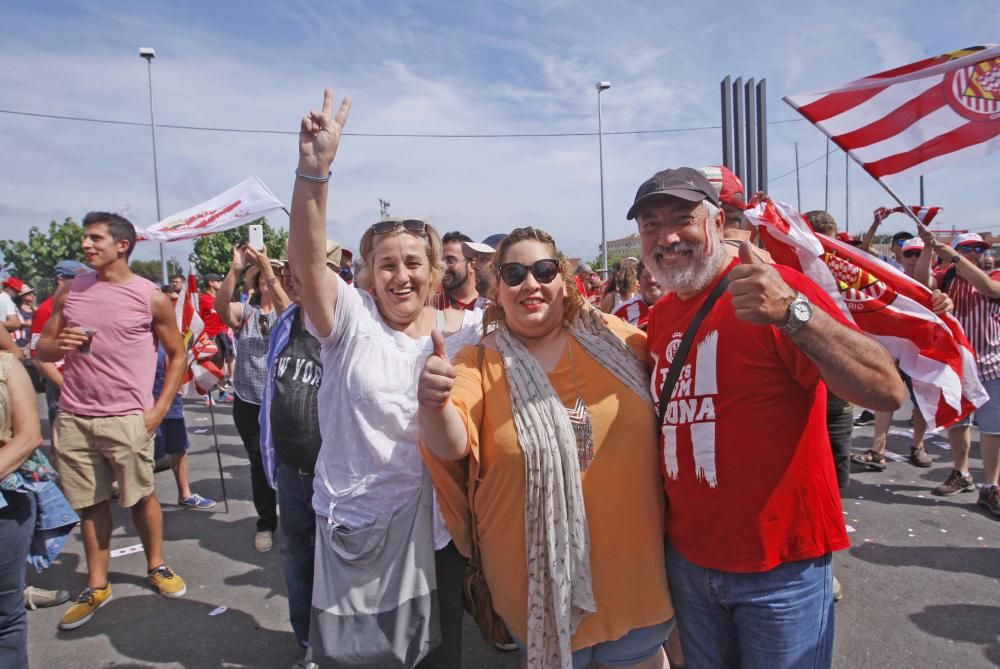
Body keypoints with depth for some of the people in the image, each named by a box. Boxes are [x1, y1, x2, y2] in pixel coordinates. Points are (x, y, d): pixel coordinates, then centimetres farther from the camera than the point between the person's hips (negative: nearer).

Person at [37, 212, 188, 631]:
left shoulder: (151, 297, -3)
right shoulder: (70, 291, 7)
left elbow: (177, 354, 2)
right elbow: (42, 348, 12)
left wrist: (159, 410, -5)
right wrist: (59, 346, -13)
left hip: (126, 419, -3)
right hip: (72, 419, 3)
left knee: (140, 497, 8)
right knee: (90, 503, 11)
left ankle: (156, 566, 28)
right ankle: (96, 586, 24)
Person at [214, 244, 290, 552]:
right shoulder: (244, 312, 4)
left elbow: (285, 307, -22)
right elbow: (220, 304, -17)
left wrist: (267, 267, -30)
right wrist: (236, 269, -30)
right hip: (247, 402, 2)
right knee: (259, 465, 11)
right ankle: (266, 523, 26)